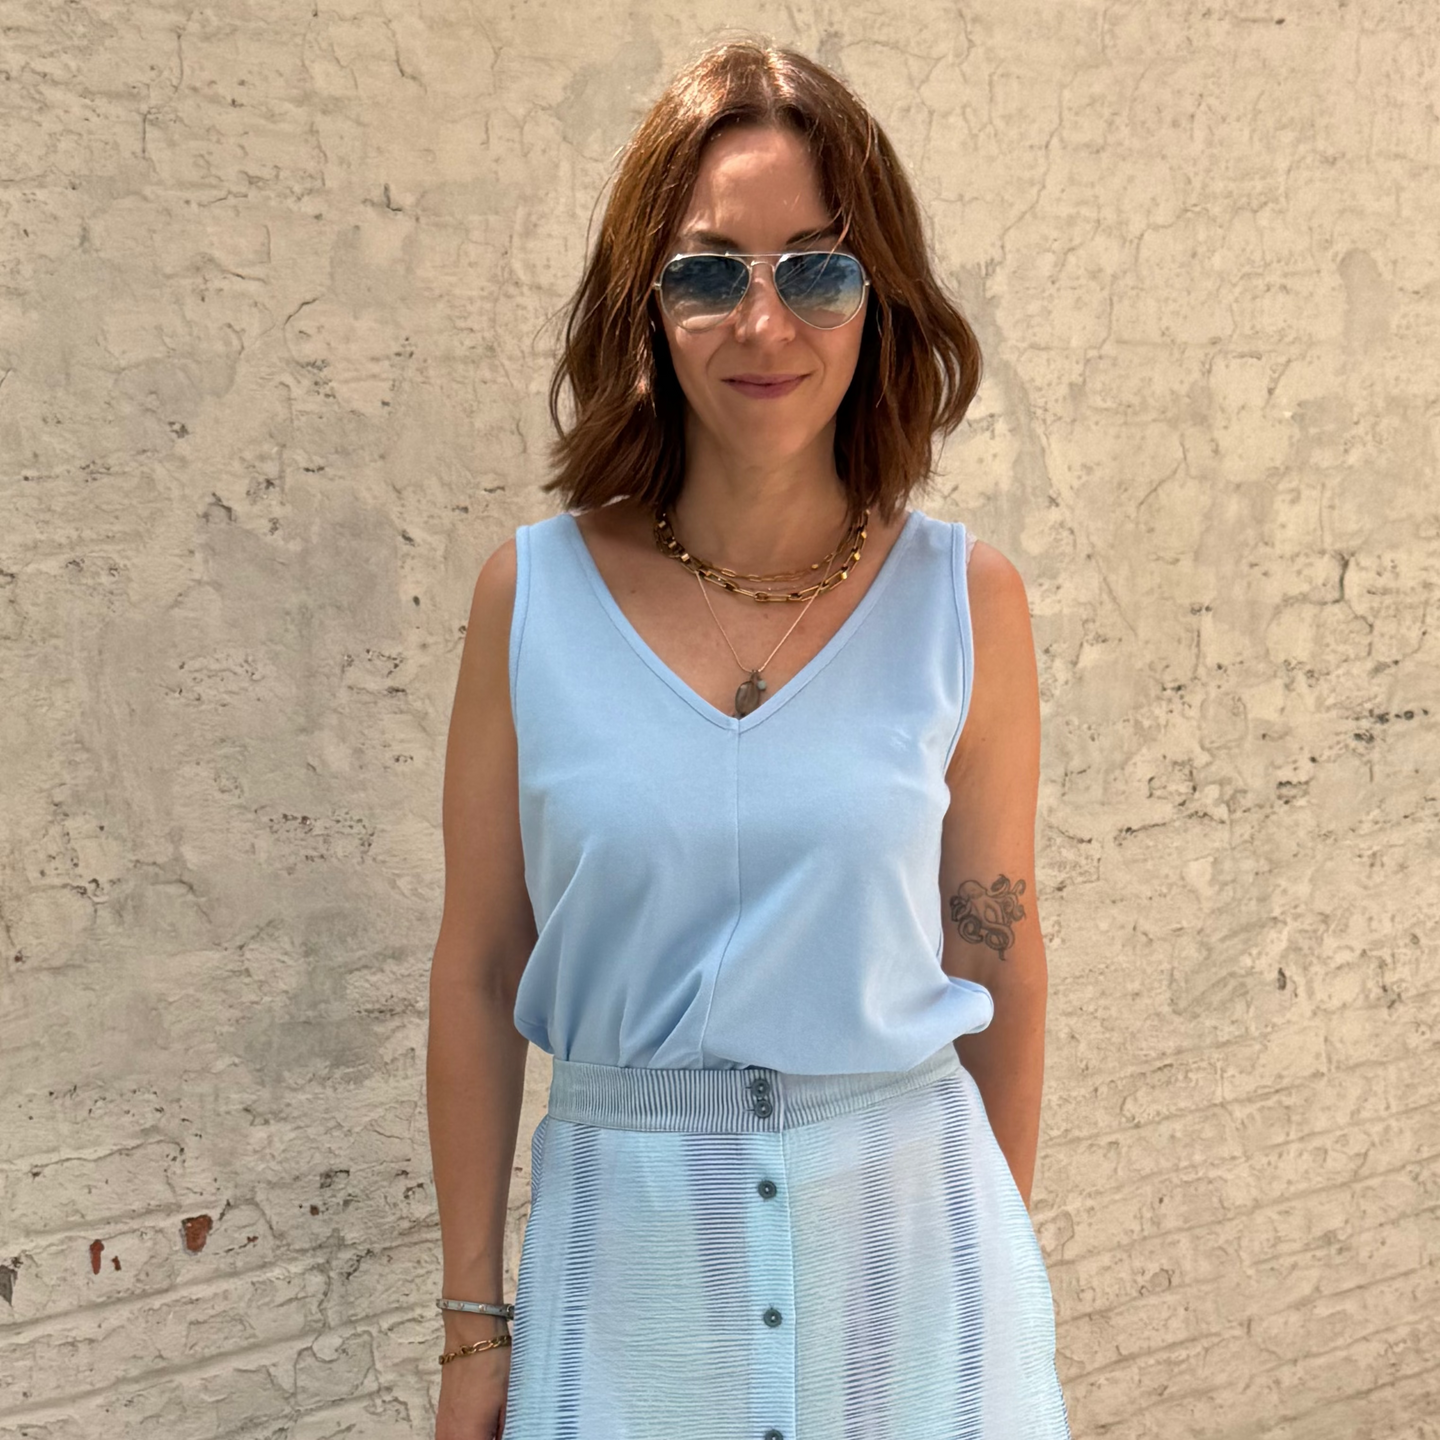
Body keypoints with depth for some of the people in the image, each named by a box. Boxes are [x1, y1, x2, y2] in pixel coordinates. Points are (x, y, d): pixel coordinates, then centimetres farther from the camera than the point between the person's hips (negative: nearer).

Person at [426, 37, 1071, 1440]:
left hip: (904, 1227, 1)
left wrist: (1004, 1258, 9)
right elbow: (476, 972, -1)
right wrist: (472, 1322, 3)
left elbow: (999, 956, 3)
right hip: (628, 1234, 0)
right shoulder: (534, 593, -6)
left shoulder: (964, 599, -5)